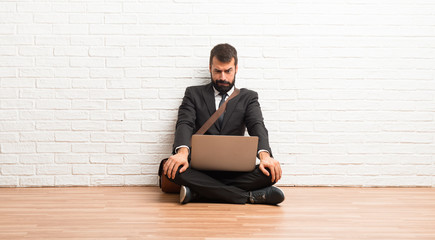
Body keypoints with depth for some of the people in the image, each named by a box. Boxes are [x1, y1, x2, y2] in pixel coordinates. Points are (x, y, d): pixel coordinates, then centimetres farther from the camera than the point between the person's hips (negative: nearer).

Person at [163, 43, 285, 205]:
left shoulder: (248, 97, 15)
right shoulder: (194, 94, 14)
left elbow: (257, 127, -2)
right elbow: (185, 124, -3)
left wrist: (265, 155, -26)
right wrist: (182, 153, -27)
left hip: (235, 171, 0)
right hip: (200, 170, 0)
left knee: (270, 172, -28)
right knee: (171, 168, -33)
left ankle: (198, 193, -27)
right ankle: (250, 196, -29)